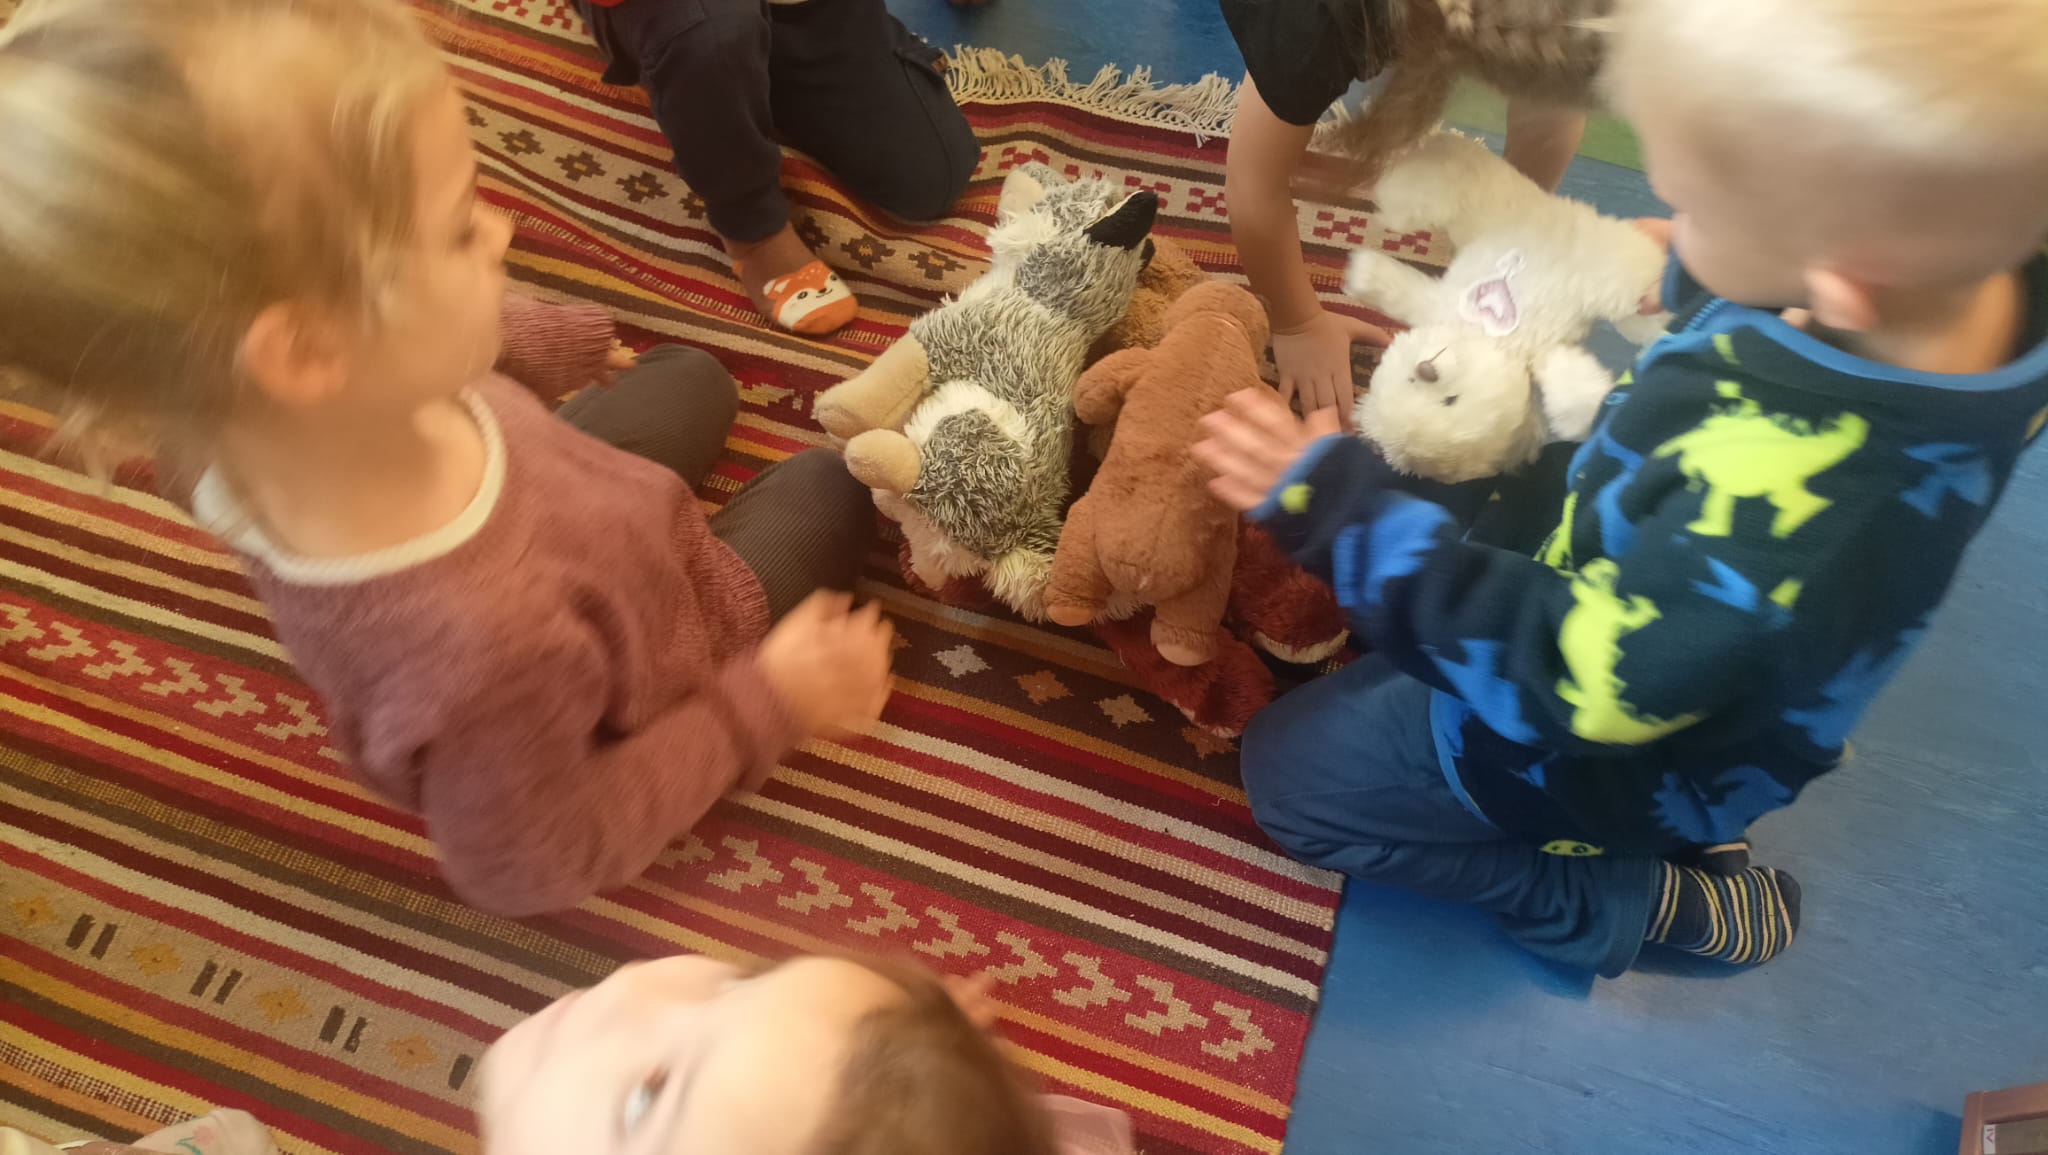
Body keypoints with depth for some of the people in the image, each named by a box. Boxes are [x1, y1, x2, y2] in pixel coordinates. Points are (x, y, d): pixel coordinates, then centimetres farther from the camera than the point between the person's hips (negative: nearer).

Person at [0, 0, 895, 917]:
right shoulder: (482, 650, -51)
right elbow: (536, 868, -30)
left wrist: (560, 340, 6)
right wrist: (764, 705, -26)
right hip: (614, 714, -5)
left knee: (694, 379, 26)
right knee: (831, 489, 15)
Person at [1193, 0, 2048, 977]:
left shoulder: (1774, 524, -46)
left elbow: (1570, 681, -31)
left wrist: (1346, 512, -31)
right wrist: (1696, 273, -4)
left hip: (1623, 762, -7)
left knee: (1290, 771, 6)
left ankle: (1632, 898, 7)